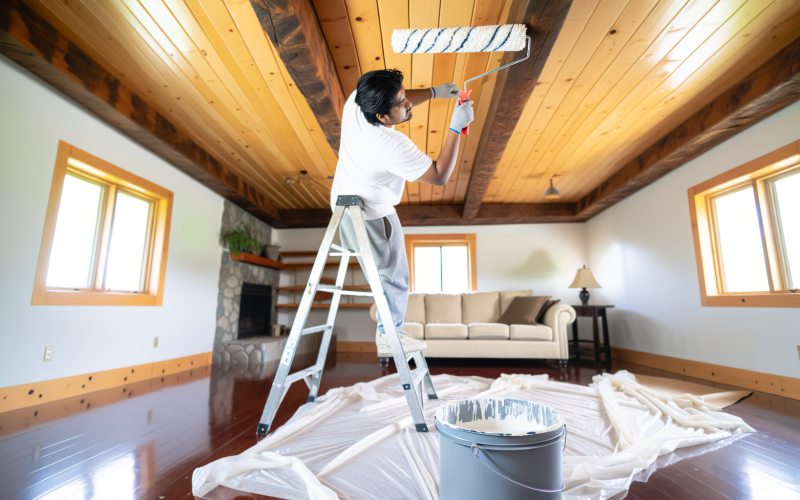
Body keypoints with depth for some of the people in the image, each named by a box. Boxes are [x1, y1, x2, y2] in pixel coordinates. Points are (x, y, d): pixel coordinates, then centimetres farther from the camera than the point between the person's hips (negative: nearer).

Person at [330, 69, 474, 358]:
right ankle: (389, 336, 30)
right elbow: (440, 176, -25)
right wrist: (456, 128, -25)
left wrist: (433, 92, -3)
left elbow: (400, 101, 6)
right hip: (370, 217, -8)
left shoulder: (355, 102, -15)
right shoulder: (393, 147, -36)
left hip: (343, 198, 8)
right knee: (393, 276, 10)